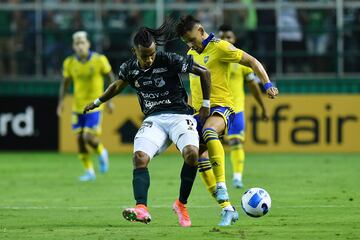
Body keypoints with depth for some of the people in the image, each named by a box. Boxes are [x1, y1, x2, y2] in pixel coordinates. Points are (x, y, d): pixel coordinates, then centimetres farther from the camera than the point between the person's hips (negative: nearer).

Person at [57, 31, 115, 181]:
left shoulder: (99, 60, -10)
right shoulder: (70, 63, -2)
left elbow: (111, 78, 0)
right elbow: (65, 83, 9)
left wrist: (109, 100, -5)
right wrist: (61, 102, -3)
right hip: (78, 106, 4)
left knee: (89, 137, -14)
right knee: (80, 138, 2)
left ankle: (102, 153, 19)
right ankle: (89, 172, 17)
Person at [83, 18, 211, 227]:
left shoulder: (169, 61, -10)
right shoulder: (129, 68, 3)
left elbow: (204, 72, -1)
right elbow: (118, 85, 28)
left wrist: (206, 104, 0)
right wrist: (97, 102, 40)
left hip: (179, 114, -3)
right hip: (154, 119, 4)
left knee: (192, 153, -31)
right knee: (139, 157, -25)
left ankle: (182, 204, -13)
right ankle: (142, 209, -39)